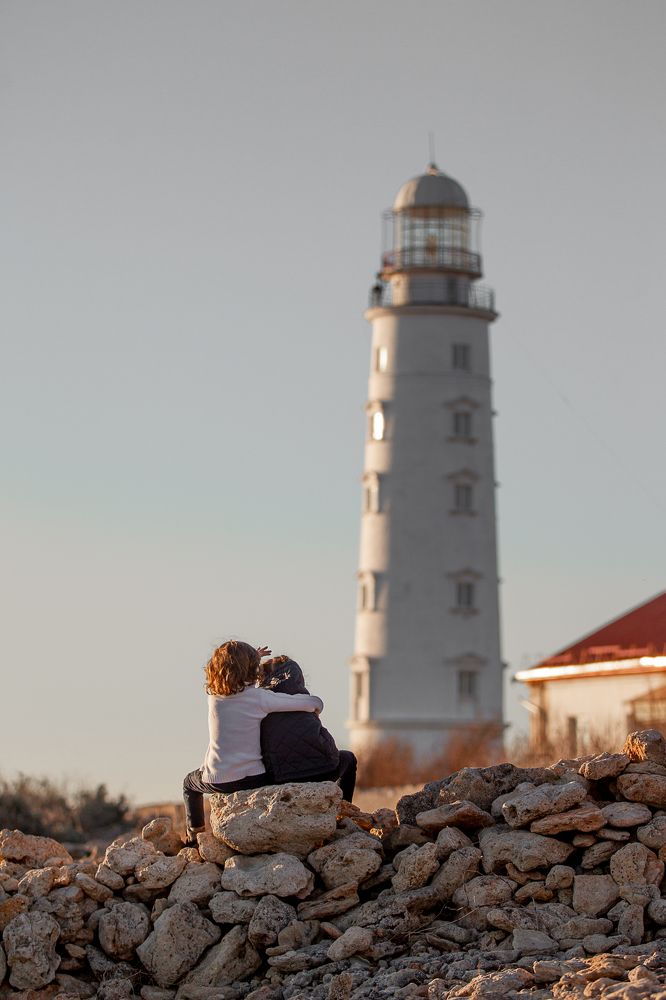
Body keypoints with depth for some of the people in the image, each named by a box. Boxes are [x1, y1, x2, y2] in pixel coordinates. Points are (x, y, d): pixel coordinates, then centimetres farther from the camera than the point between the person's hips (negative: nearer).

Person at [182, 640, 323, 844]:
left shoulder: (213, 694, -6)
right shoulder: (259, 697, -15)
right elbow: (315, 703, -13)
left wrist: (252, 658, 26)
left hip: (217, 781, 2)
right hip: (252, 779, -2)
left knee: (190, 782, 36)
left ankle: (194, 832, 36)